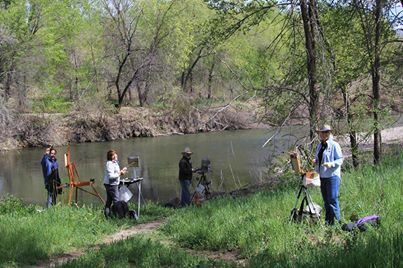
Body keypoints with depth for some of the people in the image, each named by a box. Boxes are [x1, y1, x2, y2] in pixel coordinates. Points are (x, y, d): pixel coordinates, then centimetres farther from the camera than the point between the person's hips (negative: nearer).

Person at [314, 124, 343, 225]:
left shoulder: (334, 145, -8)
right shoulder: (319, 146, 14)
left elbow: (340, 160, -9)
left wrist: (331, 164, -26)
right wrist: (315, 161, 4)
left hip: (332, 176, -8)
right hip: (322, 176, 8)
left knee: (332, 200, -9)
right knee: (326, 200, 12)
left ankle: (336, 221, -2)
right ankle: (327, 222, 20)